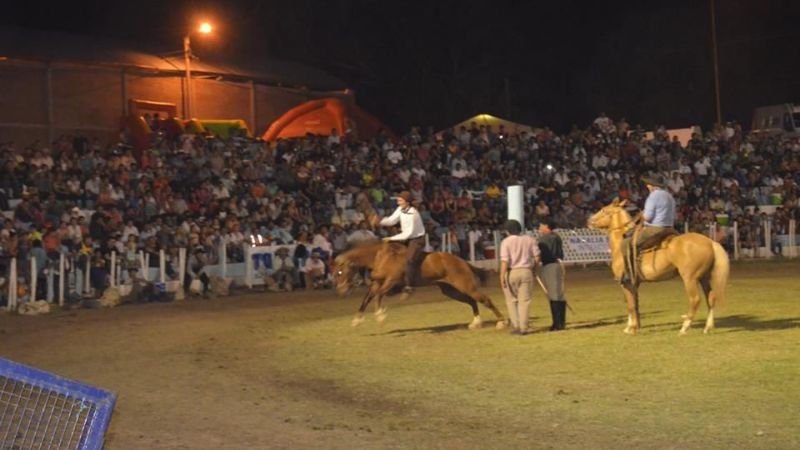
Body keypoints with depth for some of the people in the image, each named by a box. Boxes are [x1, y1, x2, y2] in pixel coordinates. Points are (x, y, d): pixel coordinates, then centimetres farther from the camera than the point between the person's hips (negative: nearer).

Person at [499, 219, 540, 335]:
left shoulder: (506, 242, -7)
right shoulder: (530, 240, 4)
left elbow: (504, 261, -14)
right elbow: (536, 257, 4)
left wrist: (502, 276, -13)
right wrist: (533, 269, 17)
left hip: (511, 272, -2)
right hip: (526, 271, 2)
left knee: (511, 300, 11)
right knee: (524, 300, 6)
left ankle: (515, 326, 7)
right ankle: (523, 328, 4)